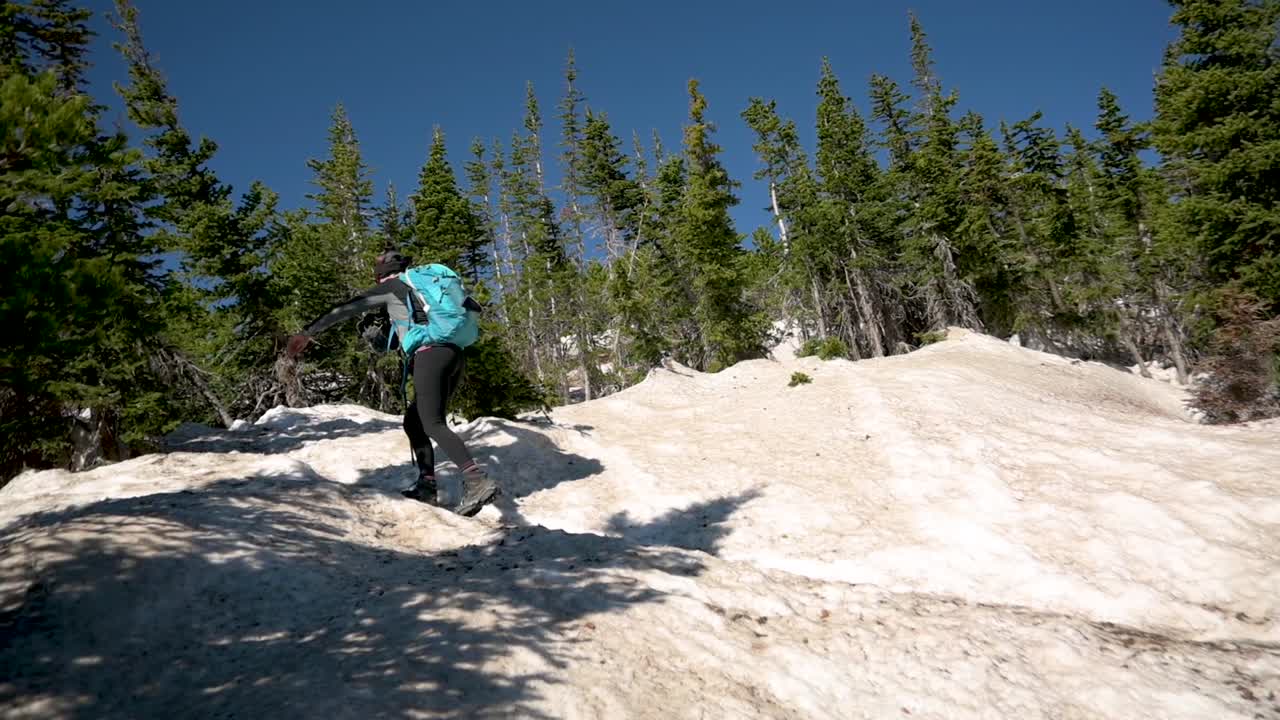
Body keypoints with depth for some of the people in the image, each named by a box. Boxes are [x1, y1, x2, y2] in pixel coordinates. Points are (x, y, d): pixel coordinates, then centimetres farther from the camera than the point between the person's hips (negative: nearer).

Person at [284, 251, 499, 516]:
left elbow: (345, 310, 9)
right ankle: (427, 487, 6)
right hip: (454, 353, 7)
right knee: (413, 421, 15)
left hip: (429, 355, -7)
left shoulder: (389, 288, 12)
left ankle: (478, 481, -31)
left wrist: (307, 333, 13)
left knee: (433, 424, -14)